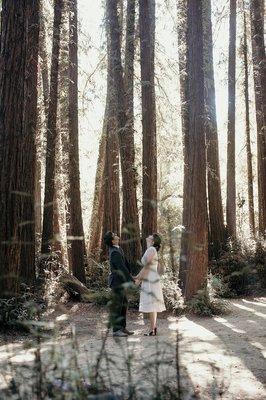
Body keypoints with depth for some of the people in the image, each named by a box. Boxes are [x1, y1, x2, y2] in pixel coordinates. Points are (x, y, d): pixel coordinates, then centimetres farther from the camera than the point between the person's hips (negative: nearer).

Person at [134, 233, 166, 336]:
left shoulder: (152, 249, -12)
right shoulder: (149, 251, 17)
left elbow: (147, 266, -17)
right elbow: (145, 267, 20)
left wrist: (139, 279, -13)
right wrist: (137, 277, 19)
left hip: (150, 281, -10)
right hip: (149, 281, 10)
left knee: (151, 305, -8)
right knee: (152, 306, 10)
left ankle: (152, 330, -5)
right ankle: (154, 328, 14)